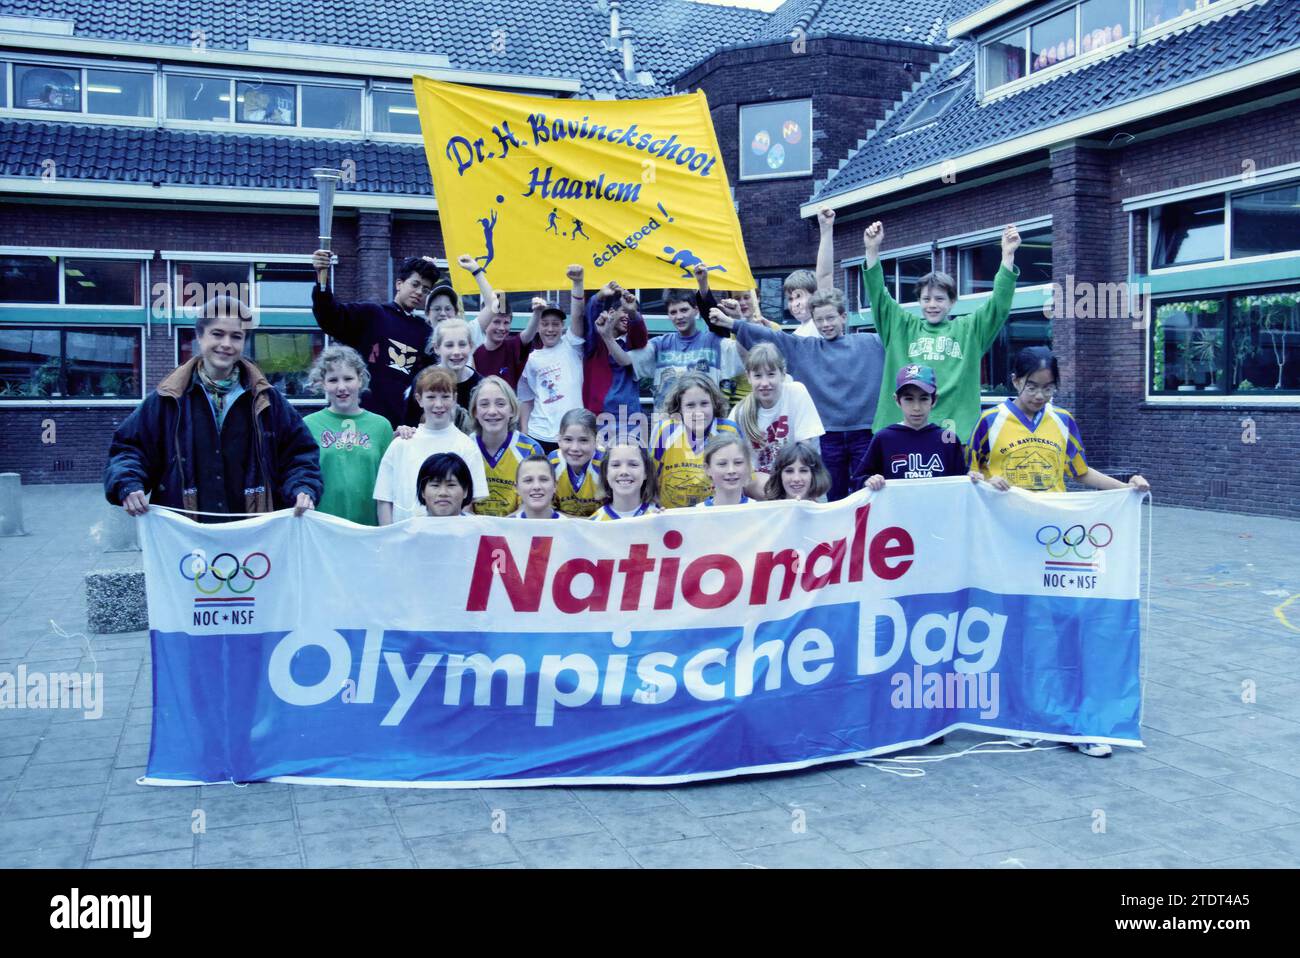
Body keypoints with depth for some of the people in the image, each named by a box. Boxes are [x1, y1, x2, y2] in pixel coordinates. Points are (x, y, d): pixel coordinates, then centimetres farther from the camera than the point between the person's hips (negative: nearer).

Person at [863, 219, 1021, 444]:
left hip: (954, 432, -1)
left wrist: (1008, 256, -9)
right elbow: (878, 297, 5)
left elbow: (1000, 304, 2)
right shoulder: (903, 327, 14)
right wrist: (872, 251, -6)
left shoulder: (968, 329, 12)